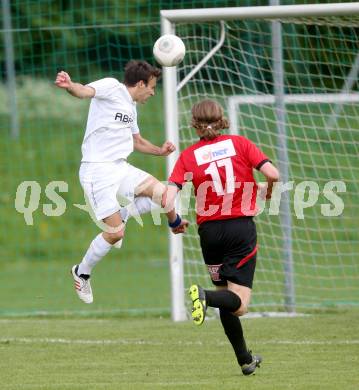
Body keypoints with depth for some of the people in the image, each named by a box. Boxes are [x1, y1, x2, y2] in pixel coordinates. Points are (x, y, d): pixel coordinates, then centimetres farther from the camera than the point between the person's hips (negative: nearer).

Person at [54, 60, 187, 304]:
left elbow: (137, 141, 36)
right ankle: (82, 273, 11)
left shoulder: (131, 106, 20)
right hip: (97, 169, -8)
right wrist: (69, 86, -50)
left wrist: (159, 151, 19)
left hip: (120, 168, 8)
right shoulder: (111, 87, -6)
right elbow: (85, 91, -27)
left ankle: (121, 217, 12)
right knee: (115, 233, -11)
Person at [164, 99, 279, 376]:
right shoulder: (239, 143, -1)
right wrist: (268, 190, 12)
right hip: (241, 228, -2)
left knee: (228, 297, 19)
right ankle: (205, 296, -36)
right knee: (239, 305, -6)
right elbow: (272, 174, -10)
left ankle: (245, 360, 23)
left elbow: (168, 200, -9)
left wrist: (175, 222, 11)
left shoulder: (188, 156, 1)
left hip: (209, 231, 2)